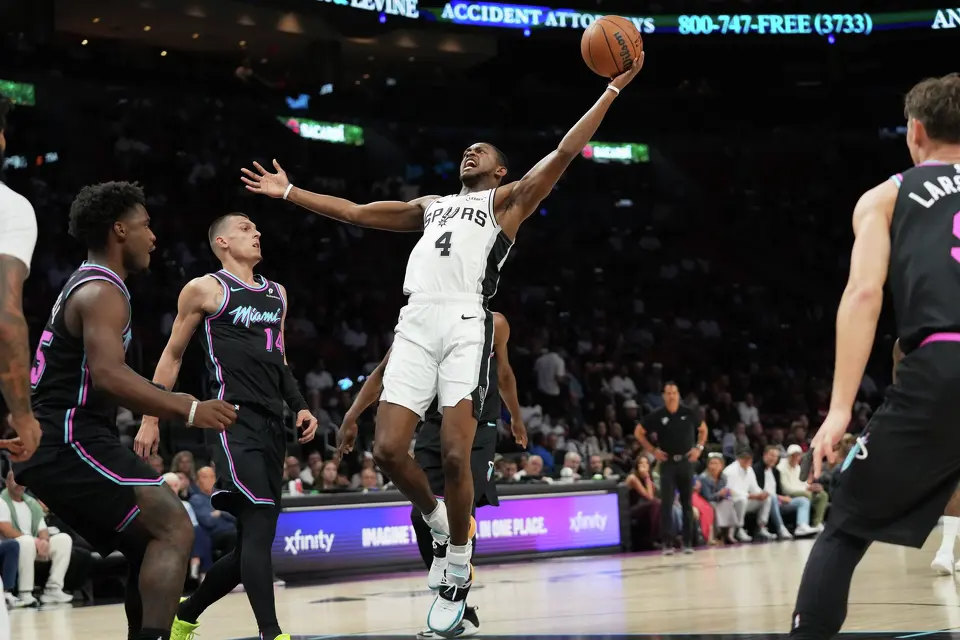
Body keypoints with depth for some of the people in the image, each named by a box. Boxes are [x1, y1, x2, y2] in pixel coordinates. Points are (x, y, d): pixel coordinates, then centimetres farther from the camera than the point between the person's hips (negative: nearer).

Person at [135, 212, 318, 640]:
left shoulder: (277, 294, 21)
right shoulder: (205, 289, 2)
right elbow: (172, 356, 6)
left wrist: (300, 407, 14)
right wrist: (150, 420, 2)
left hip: (272, 425, 7)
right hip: (233, 420, -7)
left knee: (254, 540, 7)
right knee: (260, 524, -20)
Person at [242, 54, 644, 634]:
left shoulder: (508, 199, 17)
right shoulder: (430, 206, 32)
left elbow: (564, 154, 6)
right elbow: (354, 211, 36)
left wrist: (612, 90, 0)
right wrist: (290, 192, 36)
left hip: (465, 325, -5)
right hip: (416, 325, 5)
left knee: (456, 455, -14)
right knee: (389, 450, -8)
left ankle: (459, 574, 0)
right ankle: (443, 521, 18)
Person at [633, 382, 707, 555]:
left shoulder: (688, 413, -1)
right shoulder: (657, 416, -5)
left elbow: (703, 429, 15)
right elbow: (638, 432, 5)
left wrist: (699, 447, 3)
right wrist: (652, 450, -2)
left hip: (686, 462, 1)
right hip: (667, 463, -1)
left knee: (687, 503, 5)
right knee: (666, 503, -7)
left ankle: (688, 542, 12)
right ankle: (667, 543, -5)